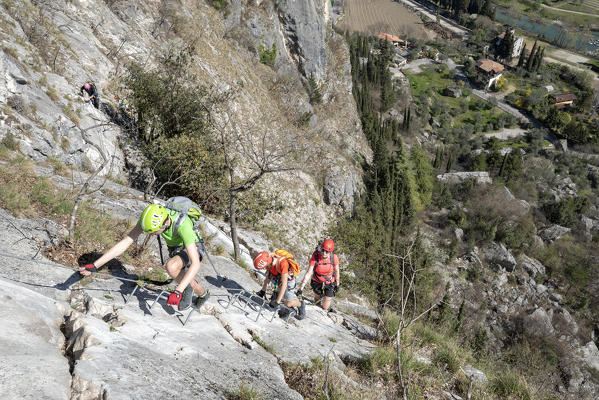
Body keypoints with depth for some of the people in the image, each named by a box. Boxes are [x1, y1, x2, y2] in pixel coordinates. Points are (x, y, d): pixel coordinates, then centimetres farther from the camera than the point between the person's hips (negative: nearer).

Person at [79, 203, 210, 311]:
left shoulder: (182, 224, -43)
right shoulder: (151, 218, -29)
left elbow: (195, 264, -45)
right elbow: (125, 243, -27)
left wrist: (178, 291, -52)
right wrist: (95, 265, -32)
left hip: (191, 249, -6)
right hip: (174, 249, 6)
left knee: (171, 267, -34)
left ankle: (186, 289, -6)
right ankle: (203, 294, 50)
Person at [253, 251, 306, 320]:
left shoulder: (282, 263, -40)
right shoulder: (269, 259, -21)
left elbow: (284, 284, -40)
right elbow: (268, 277, -1)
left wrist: (277, 302, -41)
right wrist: (263, 291, 1)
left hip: (288, 281, -6)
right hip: (278, 282, 6)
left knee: (288, 304, -11)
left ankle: (301, 305, 17)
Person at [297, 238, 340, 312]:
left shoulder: (334, 257, -25)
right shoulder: (315, 257, -28)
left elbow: (336, 271, -8)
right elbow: (308, 273, -26)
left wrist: (337, 285, 3)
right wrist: (301, 288, -30)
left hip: (329, 283, 0)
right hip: (317, 282, 0)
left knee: (325, 307, 4)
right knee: (317, 298, 25)